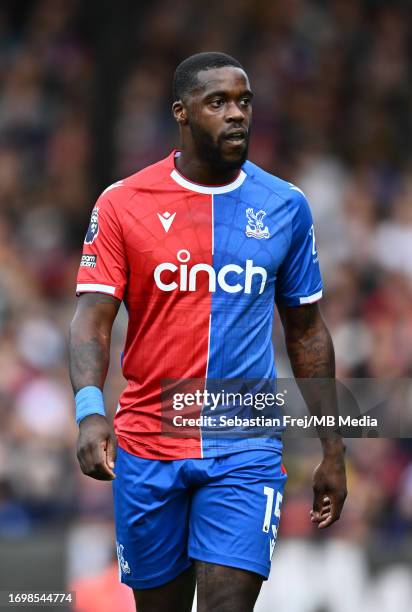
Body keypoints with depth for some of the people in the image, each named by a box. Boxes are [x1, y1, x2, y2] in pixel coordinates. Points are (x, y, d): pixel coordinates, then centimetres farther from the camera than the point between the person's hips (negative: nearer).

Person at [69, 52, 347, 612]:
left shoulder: (285, 207, 5)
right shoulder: (123, 203, -1)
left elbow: (307, 333, 13)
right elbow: (92, 319, -7)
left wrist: (332, 451, 12)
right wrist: (90, 412, -26)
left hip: (246, 451, 0)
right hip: (147, 447, 0)